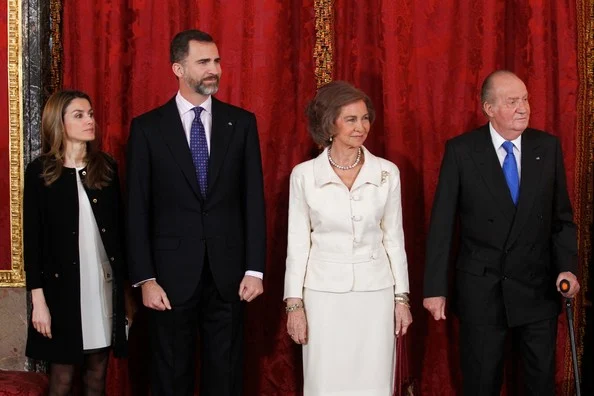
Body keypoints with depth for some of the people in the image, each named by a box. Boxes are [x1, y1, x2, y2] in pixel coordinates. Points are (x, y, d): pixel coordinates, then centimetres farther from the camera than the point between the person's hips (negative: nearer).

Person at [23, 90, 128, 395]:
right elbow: (32, 238, -5)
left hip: (105, 283, 3)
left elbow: (119, 229, 10)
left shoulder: (106, 167, 6)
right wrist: (38, 298, -10)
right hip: (62, 286, -3)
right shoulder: (39, 172, -3)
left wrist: (126, 283, 9)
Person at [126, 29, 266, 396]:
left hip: (228, 273, 1)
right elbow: (138, 209, -2)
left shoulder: (241, 122, 4)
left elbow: (254, 198, 3)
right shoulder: (147, 128, -1)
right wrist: (145, 278, -8)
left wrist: (255, 269, -3)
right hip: (172, 274, -1)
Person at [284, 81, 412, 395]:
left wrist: (402, 297, 5)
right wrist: (294, 303, -3)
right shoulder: (304, 174, -4)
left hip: (375, 293, 1)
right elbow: (297, 243, 0)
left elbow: (394, 238, 6)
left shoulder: (387, 172, 0)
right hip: (324, 293, -1)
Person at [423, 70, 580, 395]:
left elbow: (562, 216, 6)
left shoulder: (548, 147, 0)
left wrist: (567, 267, -7)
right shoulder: (460, 150, -7)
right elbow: (441, 223, -6)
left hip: (539, 289, 2)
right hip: (481, 290, -2)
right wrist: (435, 288, -8)